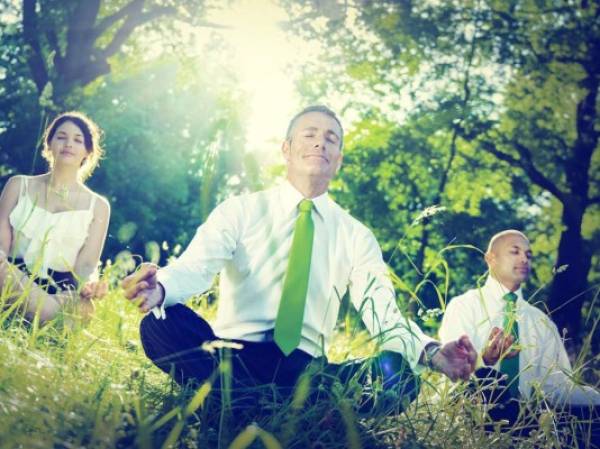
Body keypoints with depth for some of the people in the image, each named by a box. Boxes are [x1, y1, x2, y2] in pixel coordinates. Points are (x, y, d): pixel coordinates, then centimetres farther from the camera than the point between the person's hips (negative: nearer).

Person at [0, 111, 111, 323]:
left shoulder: (97, 206, 12)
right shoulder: (19, 185, 13)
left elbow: (86, 264, 4)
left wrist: (86, 287, -22)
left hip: (59, 290, 1)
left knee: (82, 309, -38)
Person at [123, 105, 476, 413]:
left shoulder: (356, 236, 11)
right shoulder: (240, 211, 7)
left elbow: (384, 314, -1)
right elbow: (195, 268, -10)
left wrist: (431, 352, -23)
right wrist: (159, 287, -35)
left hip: (305, 367, 1)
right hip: (229, 356, -1)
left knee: (398, 375, -27)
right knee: (161, 323, -30)